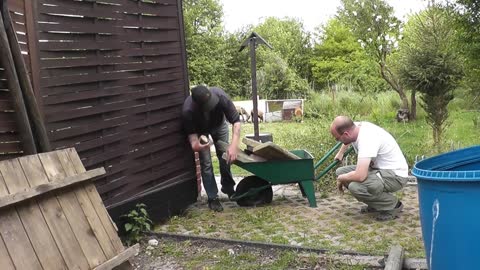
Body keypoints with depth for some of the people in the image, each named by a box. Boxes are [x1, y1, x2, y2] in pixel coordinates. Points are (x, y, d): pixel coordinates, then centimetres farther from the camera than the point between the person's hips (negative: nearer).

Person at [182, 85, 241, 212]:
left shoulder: (220, 96, -41)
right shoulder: (188, 110, -42)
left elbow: (236, 121, -38)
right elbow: (191, 133, -27)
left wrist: (234, 145, -49)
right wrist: (194, 144, -51)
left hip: (219, 124, 2)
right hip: (200, 130, -1)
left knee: (225, 157, 3)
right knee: (206, 163, -6)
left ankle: (228, 187, 26)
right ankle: (212, 198, 6)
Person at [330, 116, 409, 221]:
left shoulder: (366, 139, -31)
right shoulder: (356, 127, -4)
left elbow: (360, 176, -39)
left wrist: (341, 178, -19)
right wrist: (340, 153, 38)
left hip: (396, 175, -10)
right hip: (380, 169, 10)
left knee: (355, 186, -32)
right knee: (341, 172, 5)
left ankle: (393, 205, -5)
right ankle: (375, 204, 14)